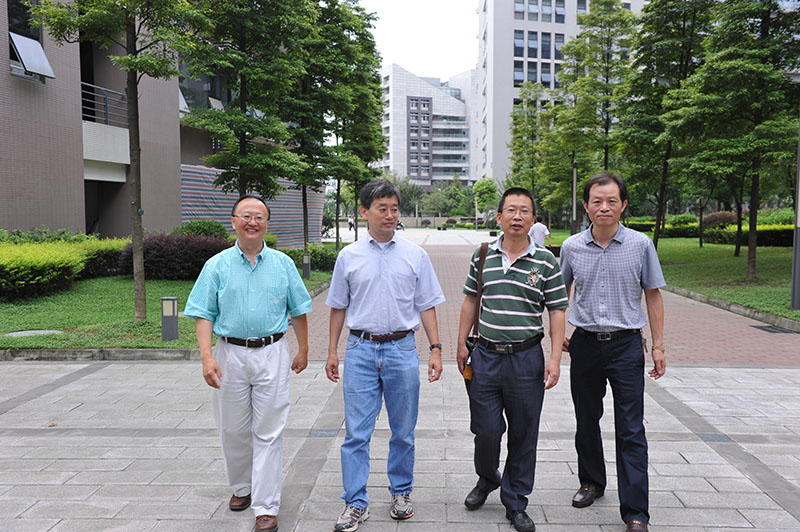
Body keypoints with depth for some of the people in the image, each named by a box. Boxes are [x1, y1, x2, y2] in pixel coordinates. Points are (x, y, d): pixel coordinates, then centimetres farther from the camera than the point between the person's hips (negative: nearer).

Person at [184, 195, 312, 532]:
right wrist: (206, 356, -12)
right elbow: (203, 314, -1)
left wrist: (303, 350, 11)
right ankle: (241, 487, 36)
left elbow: (298, 310, 11)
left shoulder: (283, 264, 5)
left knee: (268, 433, 0)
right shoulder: (216, 266, 3)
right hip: (231, 354, 1)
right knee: (233, 429, 12)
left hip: (272, 355, -1)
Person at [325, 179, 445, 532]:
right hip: (361, 349, 0)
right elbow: (338, 307, 11)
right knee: (356, 432, 1)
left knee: (403, 432, 11)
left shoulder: (415, 256, 3)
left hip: (402, 350, 0)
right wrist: (332, 351, 9)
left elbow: (426, 306, 7)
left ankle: (401, 492, 30)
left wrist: (436, 349, 0)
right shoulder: (349, 256, 4)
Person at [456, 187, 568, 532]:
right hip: (486, 355, 1)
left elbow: (557, 311, 0)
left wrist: (555, 359, -7)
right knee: (485, 430, 7)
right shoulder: (483, 256, 4)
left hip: (527, 358, -1)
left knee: (523, 435, 8)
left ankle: (515, 503, 26)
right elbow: (470, 301, 12)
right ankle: (486, 479, 38)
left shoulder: (545, 261, -1)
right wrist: (462, 345, 9)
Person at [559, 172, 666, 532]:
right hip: (585, 343, 2)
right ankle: (592, 482, 36)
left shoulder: (640, 245, -3)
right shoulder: (571, 247, 0)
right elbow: (560, 292, 15)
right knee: (586, 421, 15)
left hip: (626, 344, -2)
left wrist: (658, 346, 2)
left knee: (631, 431, -1)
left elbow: (653, 295, 4)